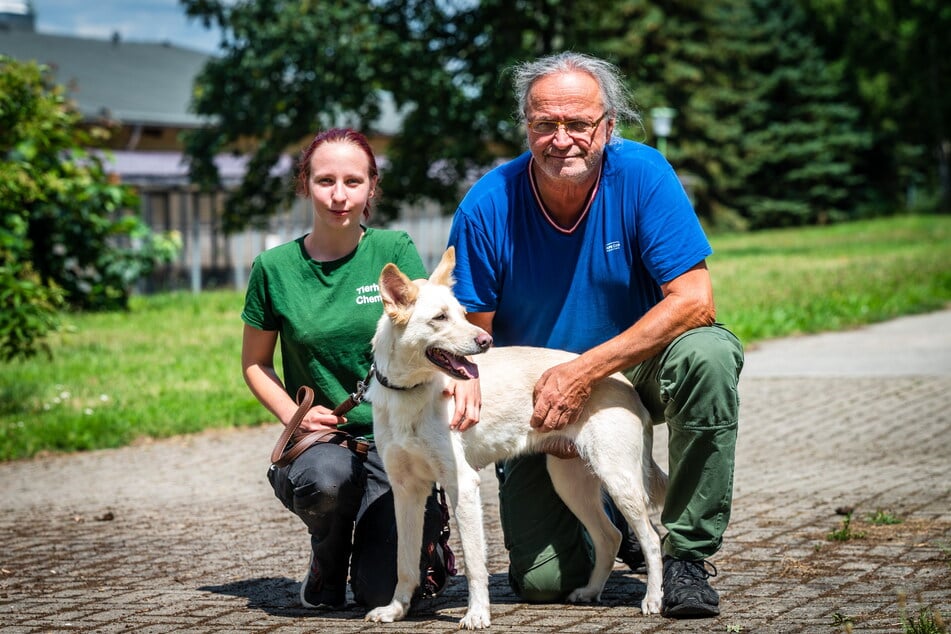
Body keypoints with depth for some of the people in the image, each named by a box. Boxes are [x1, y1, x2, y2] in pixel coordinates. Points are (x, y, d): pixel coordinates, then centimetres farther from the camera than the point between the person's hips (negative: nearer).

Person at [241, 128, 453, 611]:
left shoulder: (394, 251, 0)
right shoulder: (275, 268, 1)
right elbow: (255, 363, 12)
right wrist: (294, 415, -6)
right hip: (321, 436, 1)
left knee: (382, 592, -17)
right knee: (324, 476, -37)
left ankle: (425, 528, 20)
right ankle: (327, 559, -1)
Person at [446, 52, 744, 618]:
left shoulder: (641, 174, -18)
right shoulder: (488, 205, -15)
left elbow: (694, 301, -24)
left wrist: (586, 370, -30)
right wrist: (466, 377, -33)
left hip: (634, 368, -1)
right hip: (539, 400, 1)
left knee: (708, 354, -35)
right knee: (542, 582, -9)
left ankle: (688, 554, -18)